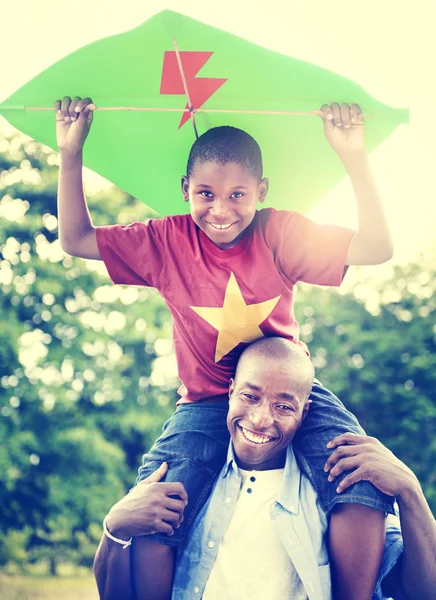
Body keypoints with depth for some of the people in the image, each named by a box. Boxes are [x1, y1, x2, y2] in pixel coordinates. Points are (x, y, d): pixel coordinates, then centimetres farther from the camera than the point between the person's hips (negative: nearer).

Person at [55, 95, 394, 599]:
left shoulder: (279, 233, -7)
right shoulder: (168, 242, -2)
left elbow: (375, 249, -16)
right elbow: (76, 240, 2)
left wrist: (355, 159, -25)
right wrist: (70, 155, -7)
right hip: (205, 403, 0)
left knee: (363, 488, -24)